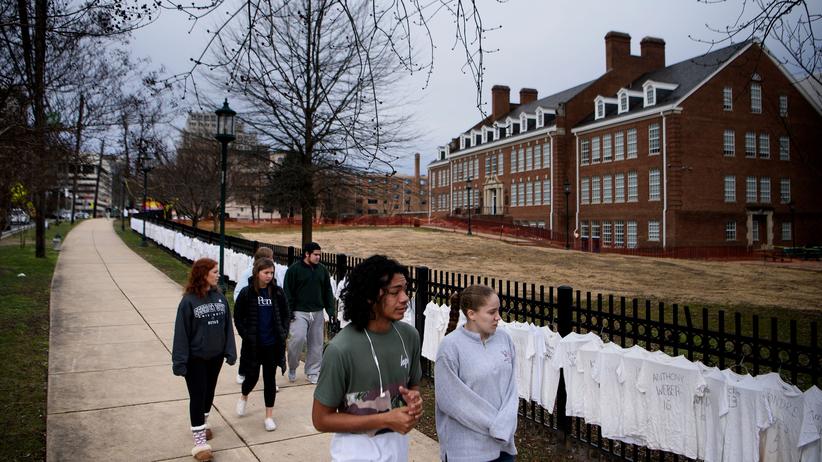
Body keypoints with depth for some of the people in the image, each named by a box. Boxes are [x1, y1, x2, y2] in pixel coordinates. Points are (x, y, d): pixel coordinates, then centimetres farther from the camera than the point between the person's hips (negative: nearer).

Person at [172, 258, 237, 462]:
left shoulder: (219, 296, -2)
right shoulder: (189, 301, -17)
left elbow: (227, 326, 3)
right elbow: (181, 332, -13)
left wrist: (230, 351, 0)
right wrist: (180, 361, -14)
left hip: (216, 356, 5)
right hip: (195, 358, -5)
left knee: (209, 393, 19)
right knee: (197, 397, 1)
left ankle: (202, 423, 42)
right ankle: (199, 441, 9)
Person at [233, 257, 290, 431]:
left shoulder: (277, 292, -2)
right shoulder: (246, 293, -8)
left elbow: (286, 315, 7)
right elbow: (238, 318, -3)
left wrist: (282, 333, -3)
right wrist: (246, 336, -9)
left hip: (273, 344, 2)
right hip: (253, 345, -1)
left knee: (270, 379, 8)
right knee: (252, 377, 9)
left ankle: (269, 416, 19)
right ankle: (244, 397, 44)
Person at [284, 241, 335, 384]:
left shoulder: (322, 270, 9)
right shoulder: (294, 269, -5)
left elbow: (328, 292, 13)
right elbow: (288, 292, -5)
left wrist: (331, 310, 7)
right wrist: (289, 312, -10)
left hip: (317, 313, 5)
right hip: (299, 312, -4)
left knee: (316, 343, 6)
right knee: (298, 338, -17)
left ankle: (313, 372, 20)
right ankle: (292, 367, 8)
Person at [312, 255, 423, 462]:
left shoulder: (409, 336, -9)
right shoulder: (341, 349, -24)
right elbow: (321, 419, -16)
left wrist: (414, 400, -14)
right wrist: (385, 420, -22)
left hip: (398, 444, 5)